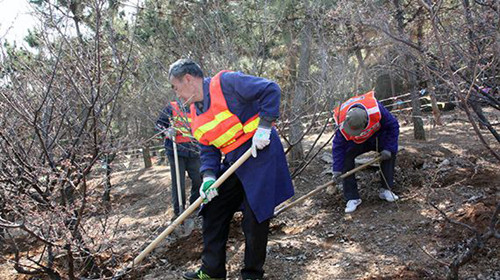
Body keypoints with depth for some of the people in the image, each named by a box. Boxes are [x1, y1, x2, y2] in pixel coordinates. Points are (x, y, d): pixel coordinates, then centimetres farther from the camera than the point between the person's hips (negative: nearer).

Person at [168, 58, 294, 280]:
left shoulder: (225, 83, -15)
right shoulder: (196, 113, 10)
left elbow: (271, 90, -19)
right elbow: (208, 150, 10)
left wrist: (264, 127, -21)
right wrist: (208, 176, -7)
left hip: (260, 155, -8)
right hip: (232, 163, 8)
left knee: (254, 218, -2)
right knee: (213, 213, 10)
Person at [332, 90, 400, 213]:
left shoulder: (376, 109, -39)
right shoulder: (343, 123, -36)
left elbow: (393, 126, -23)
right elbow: (338, 147, -25)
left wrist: (388, 148, -24)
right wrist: (337, 170, -28)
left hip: (377, 135, 1)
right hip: (356, 142, 0)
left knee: (390, 152, -23)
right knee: (346, 157, -24)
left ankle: (386, 190, -8)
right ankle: (352, 198, -16)